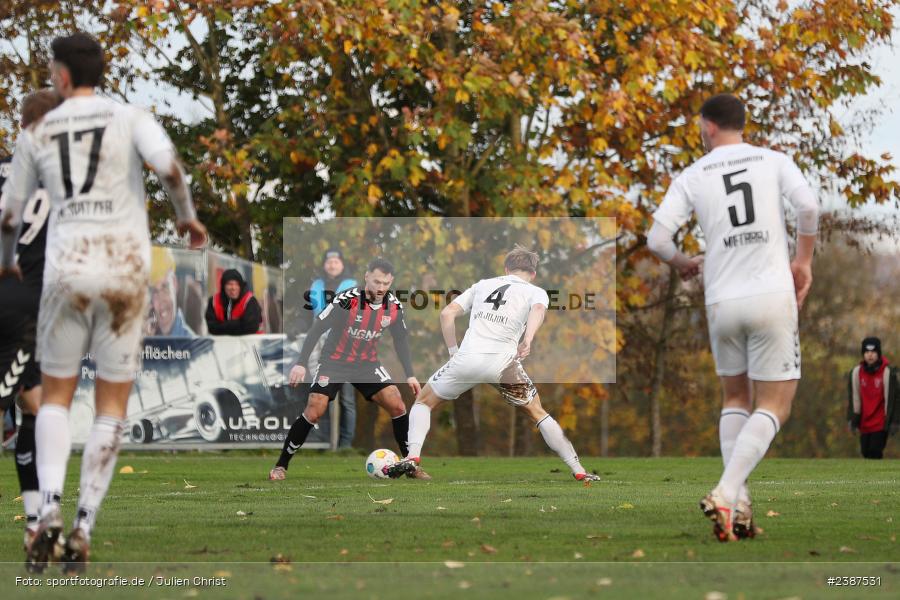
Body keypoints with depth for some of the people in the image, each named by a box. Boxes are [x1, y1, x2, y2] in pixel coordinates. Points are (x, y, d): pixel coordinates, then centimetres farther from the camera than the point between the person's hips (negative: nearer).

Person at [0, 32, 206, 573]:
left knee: (56, 396, 16)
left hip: (67, 271, 1)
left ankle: (50, 511, -9)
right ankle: (82, 532, 1)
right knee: (112, 406, 10)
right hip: (126, 271, -1)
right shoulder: (130, 117, 3)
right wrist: (188, 216, 4)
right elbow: (171, 168, -17)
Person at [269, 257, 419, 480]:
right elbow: (317, 329, -20)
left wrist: (409, 375, 5)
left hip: (367, 364, 4)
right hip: (334, 362, -4)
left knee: (397, 406, -10)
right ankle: (281, 466, -2)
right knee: (314, 411, -15)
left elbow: (401, 339, 8)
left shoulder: (394, 307, -8)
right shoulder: (346, 301, -24)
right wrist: (301, 364, -25)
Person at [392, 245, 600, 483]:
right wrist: (528, 340, -23)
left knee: (424, 402, 22)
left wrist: (453, 352, 19)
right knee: (537, 412, 19)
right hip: (503, 362, -1)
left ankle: (413, 457, 1)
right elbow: (538, 309, -9)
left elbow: (447, 313, 16)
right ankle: (578, 471, 15)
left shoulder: (483, 285, 25)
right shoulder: (536, 292, 16)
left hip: (467, 358, 1)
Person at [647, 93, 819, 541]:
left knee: (735, 398, 21)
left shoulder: (692, 177, 6)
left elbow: (657, 238, -2)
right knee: (774, 407, 4)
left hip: (722, 302, 2)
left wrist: (681, 264, 21)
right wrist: (803, 261, 4)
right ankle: (725, 494, -16)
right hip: (773, 296, -2)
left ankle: (738, 504, 7)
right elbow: (808, 206, -11)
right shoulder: (774, 161, 6)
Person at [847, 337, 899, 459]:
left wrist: (893, 421, -9)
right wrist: (853, 419, 0)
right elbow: (853, 397, 4)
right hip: (864, 423, 4)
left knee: (875, 453, -13)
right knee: (866, 452, 7)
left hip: (880, 423, -4)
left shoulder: (888, 372, -10)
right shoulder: (856, 372, 0)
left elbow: (892, 398, -8)